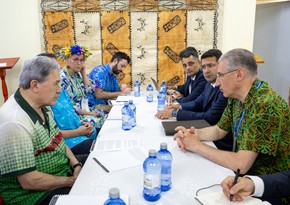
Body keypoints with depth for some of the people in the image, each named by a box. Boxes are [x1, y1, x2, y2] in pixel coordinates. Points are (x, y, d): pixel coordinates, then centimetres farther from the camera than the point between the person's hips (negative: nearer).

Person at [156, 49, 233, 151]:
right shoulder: (210, 84, 6)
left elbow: (210, 118, -25)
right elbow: (197, 103, 18)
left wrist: (175, 113, -22)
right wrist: (179, 106, -3)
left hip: (221, 144, -7)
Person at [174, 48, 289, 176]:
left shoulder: (265, 105, -28)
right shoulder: (236, 97, 0)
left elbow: (241, 165, -30)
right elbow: (219, 130, 12)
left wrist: (197, 146, -20)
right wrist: (192, 134, -7)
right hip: (244, 173, 7)